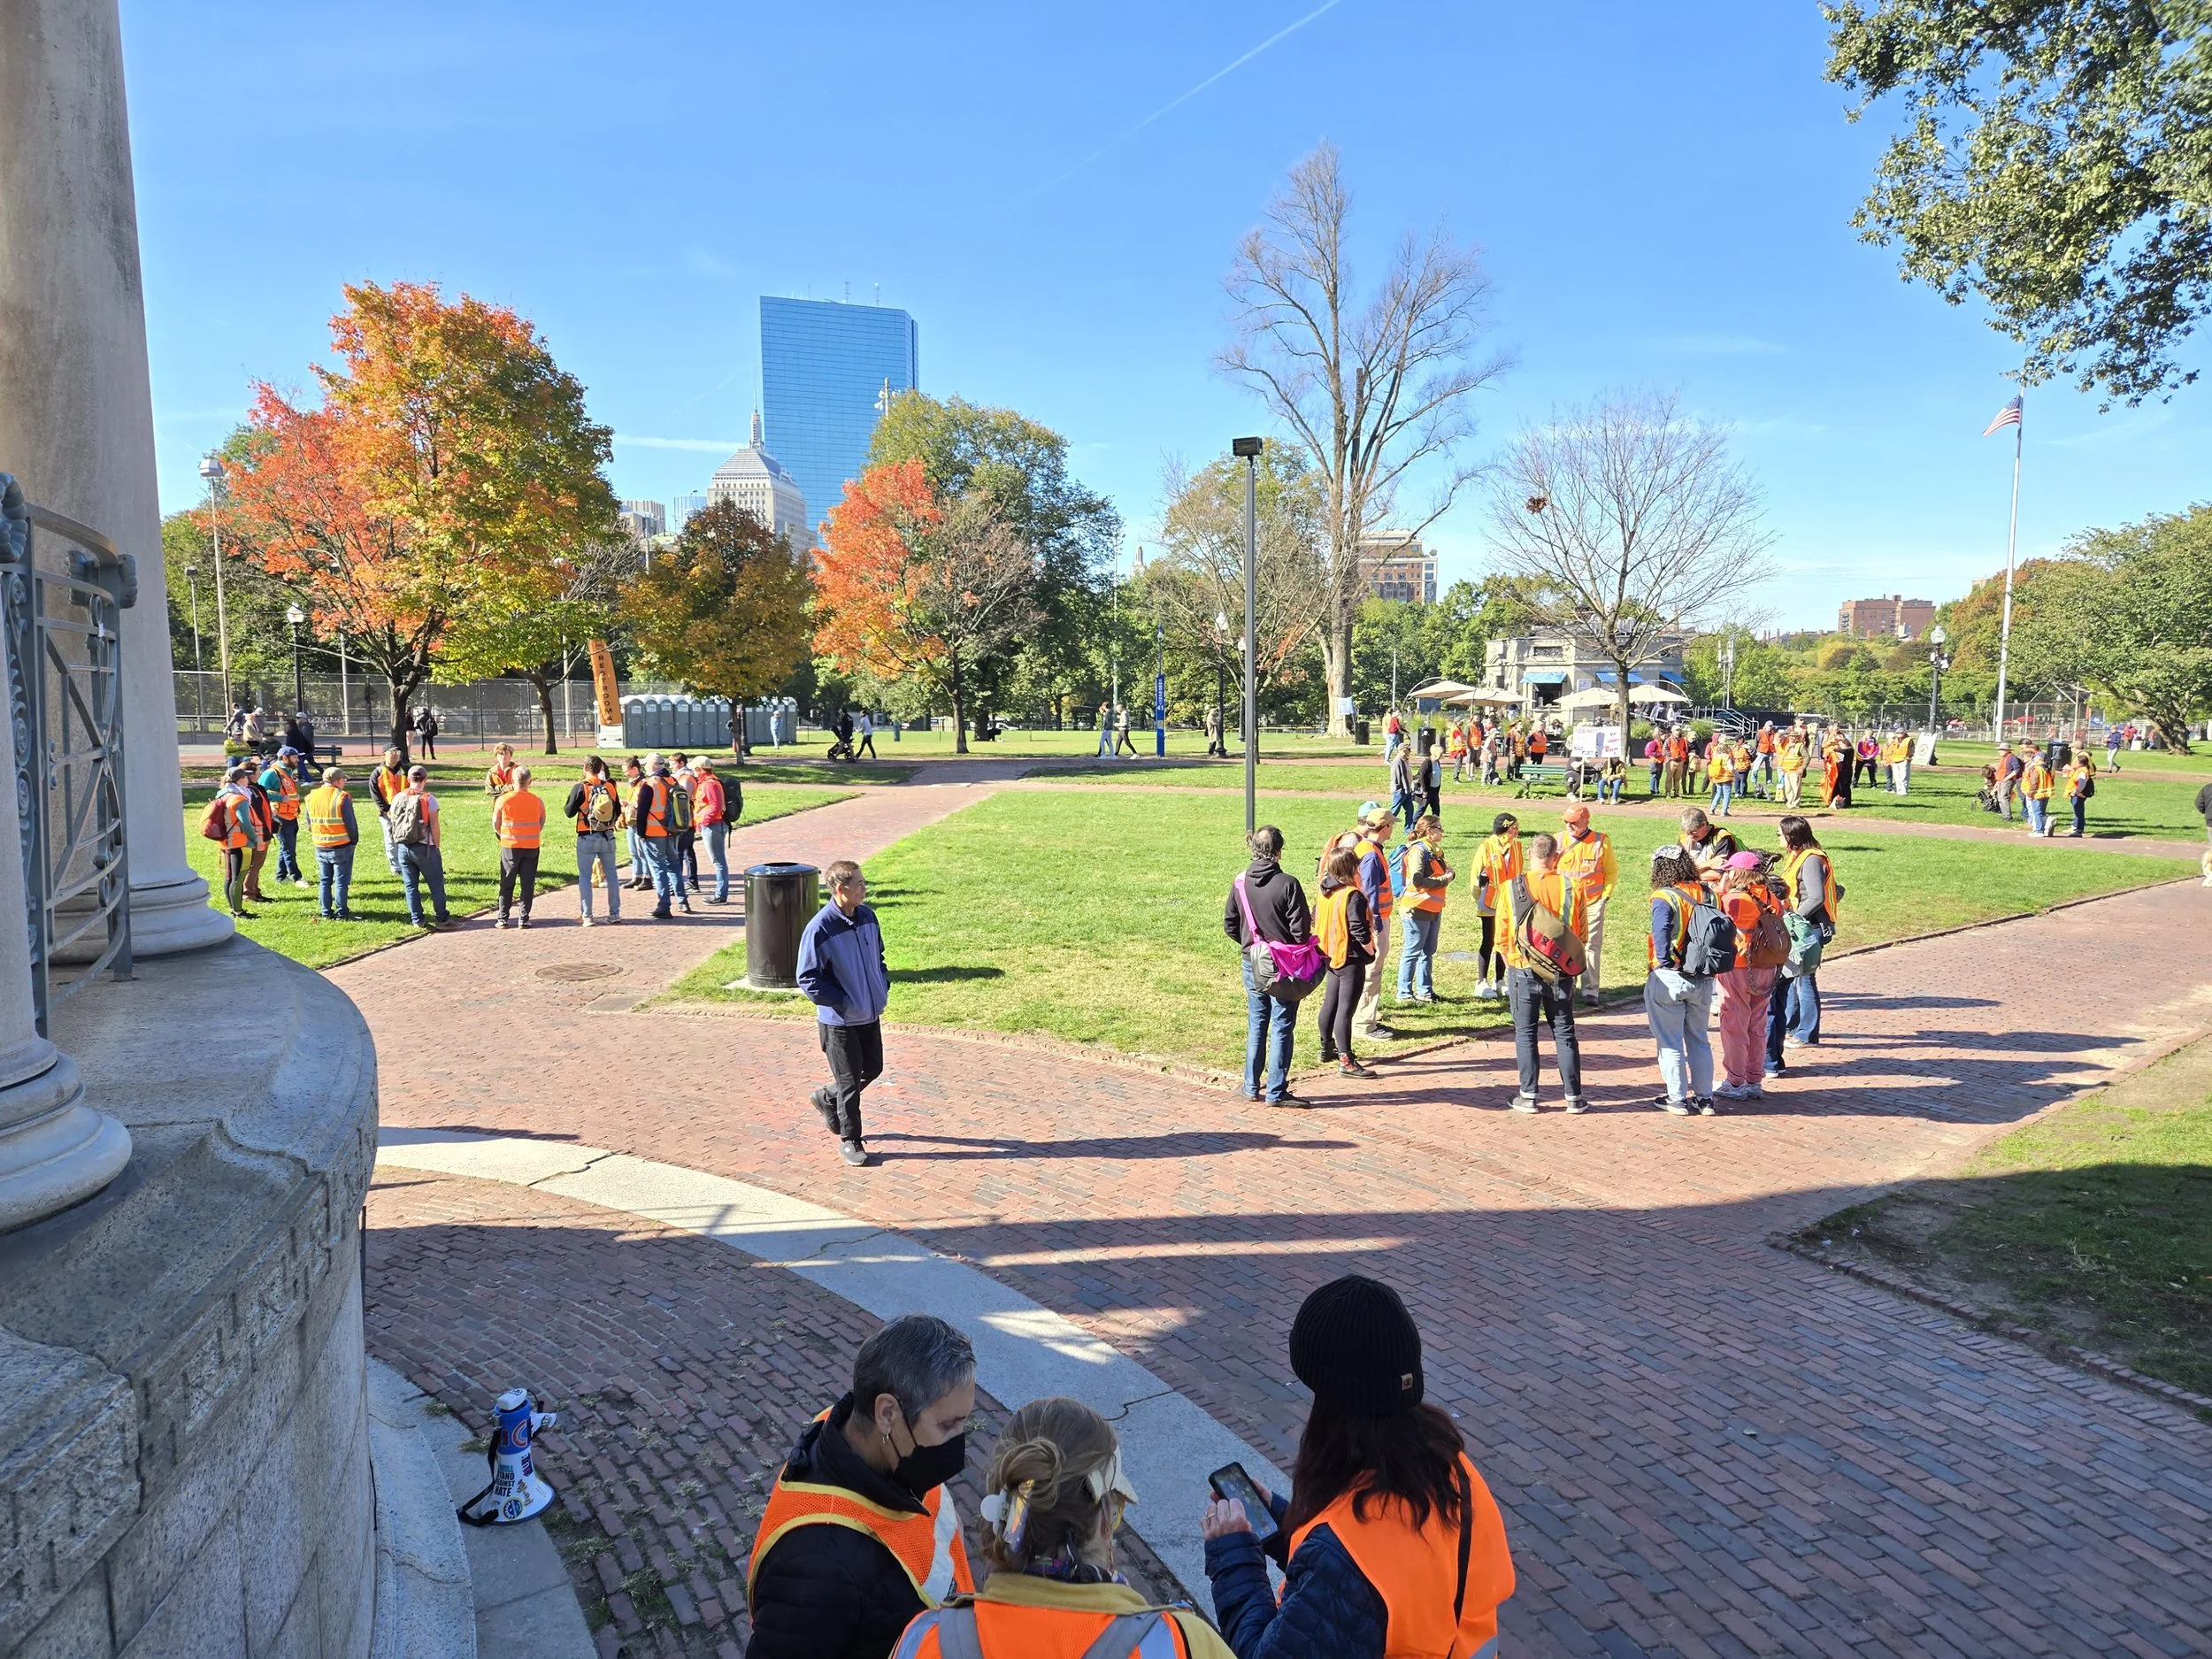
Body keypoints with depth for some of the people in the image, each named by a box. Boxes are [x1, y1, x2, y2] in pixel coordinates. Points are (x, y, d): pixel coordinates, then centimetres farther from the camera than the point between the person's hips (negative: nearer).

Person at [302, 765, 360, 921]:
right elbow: (351, 823, -13)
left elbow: (309, 824, 11)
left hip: (320, 847, 5)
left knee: (324, 881, 13)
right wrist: (354, 840, 2)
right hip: (341, 847, -5)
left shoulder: (312, 797, 4)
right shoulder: (342, 797, -15)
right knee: (341, 882, 2)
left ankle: (326, 913, 15)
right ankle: (342, 913, 4)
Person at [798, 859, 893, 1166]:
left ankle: (827, 1098, 44)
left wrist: (884, 986, 4)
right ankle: (850, 1140, 24)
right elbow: (807, 979, -18)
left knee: (872, 1070, 20)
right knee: (849, 1081, 6)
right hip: (839, 1020, -7)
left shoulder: (868, 916, -1)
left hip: (871, 1014, 7)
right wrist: (843, 1002, -18)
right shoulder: (820, 929, -23)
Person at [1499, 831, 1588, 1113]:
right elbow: (1582, 934, 1)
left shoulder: (1511, 888, -11)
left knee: (1525, 1034, 9)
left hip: (1522, 972, -1)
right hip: (1561, 973, 1)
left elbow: (1502, 935, -5)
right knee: (1564, 1034, 11)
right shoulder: (1572, 887, -7)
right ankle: (1574, 1097, 16)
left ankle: (1528, 1096, 12)